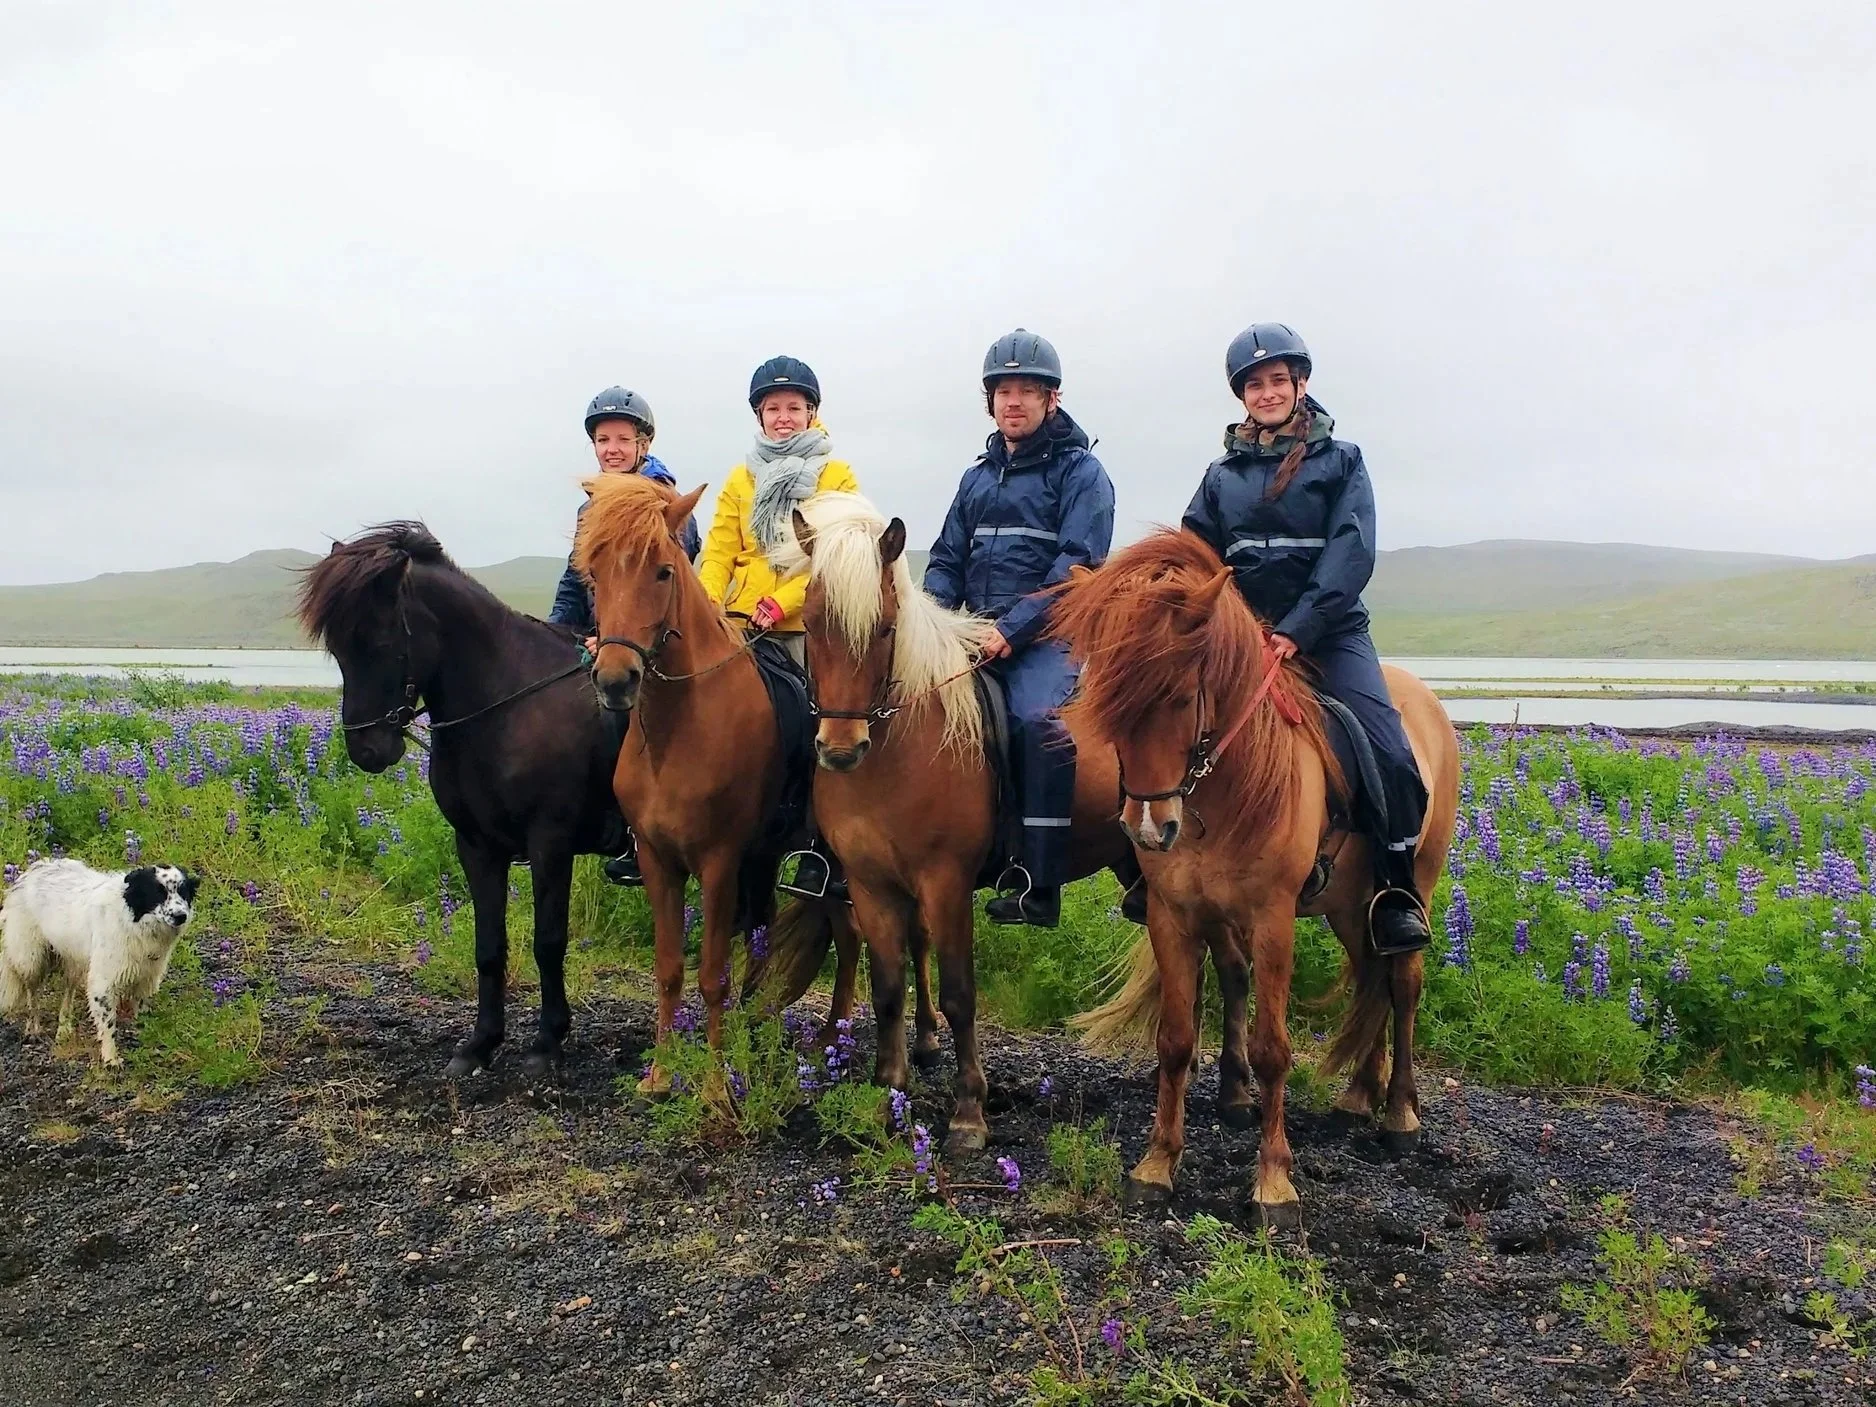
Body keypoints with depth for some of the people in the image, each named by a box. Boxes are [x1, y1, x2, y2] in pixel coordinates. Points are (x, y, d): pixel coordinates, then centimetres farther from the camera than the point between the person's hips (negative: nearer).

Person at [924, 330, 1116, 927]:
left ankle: (1040, 887, -28)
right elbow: (948, 560, 21)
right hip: (977, 634, 6)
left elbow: (1076, 567, -11)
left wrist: (1012, 628, -20)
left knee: (1041, 721, -32)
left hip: (1046, 635, -6)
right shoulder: (978, 476, 20)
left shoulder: (1080, 472, 1)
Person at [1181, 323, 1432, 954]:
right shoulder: (1222, 473, 13)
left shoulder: (1340, 460, 5)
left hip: (1329, 631, -2)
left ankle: (1396, 893, -7)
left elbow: (1352, 553, -7)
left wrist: (1298, 629, -19)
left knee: (1388, 753, -21)